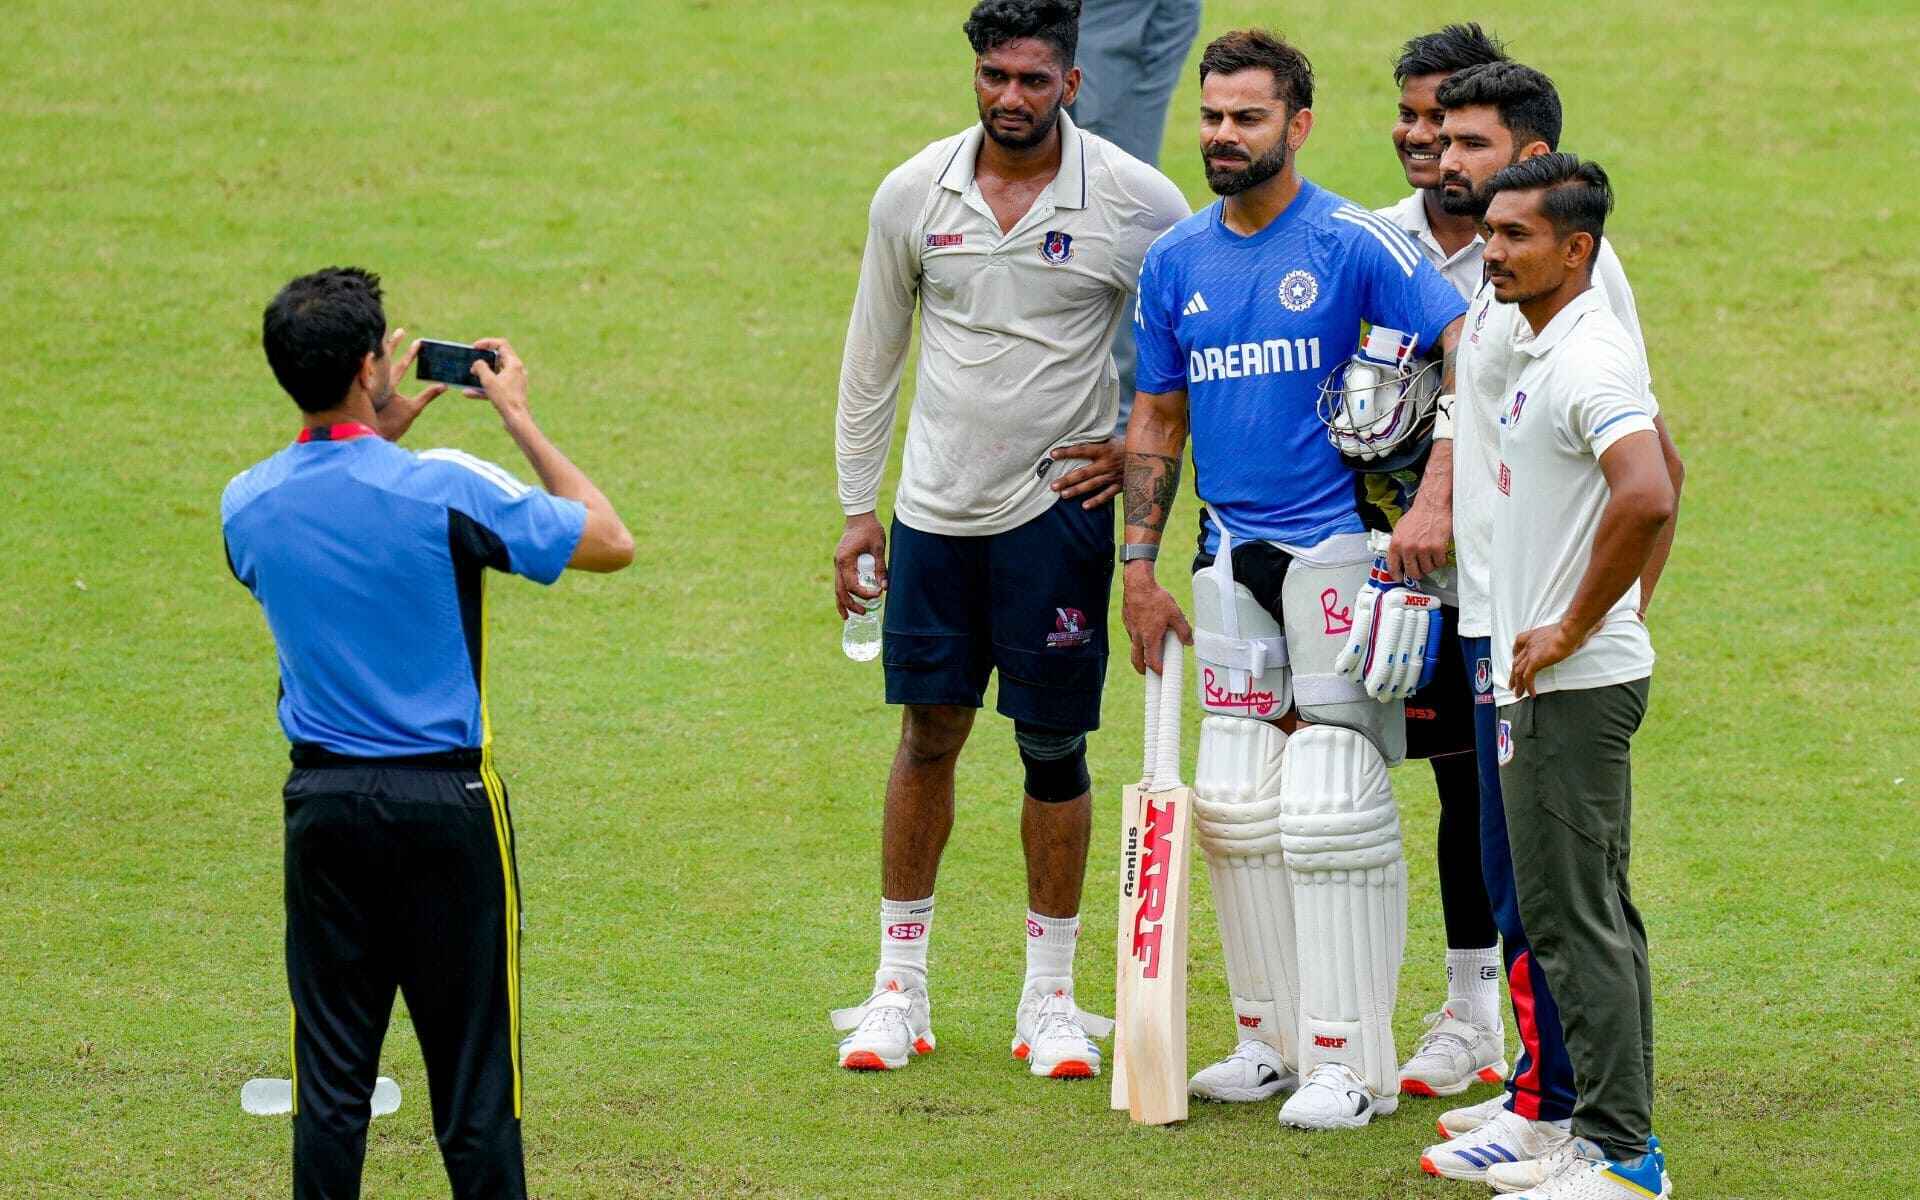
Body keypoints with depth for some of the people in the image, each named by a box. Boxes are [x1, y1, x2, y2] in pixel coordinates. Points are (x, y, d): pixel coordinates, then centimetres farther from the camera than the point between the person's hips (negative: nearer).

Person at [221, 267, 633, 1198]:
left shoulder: (248, 503, -1)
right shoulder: (441, 488, -15)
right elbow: (609, 543, -4)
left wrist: (382, 430, 23)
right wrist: (519, 420, 2)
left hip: (322, 799, 4)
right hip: (447, 804, -4)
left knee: (332, 1066, 6)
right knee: (473, 1065, 3)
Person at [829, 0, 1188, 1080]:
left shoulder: (1136, 201, -7)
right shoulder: (913, 194, 0)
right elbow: (873, 353, 11)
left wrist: (1143, 445, -3)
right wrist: (857, 506, 10)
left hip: (1059, 503, -2)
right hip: (936, 506, 2)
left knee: (1054, 745, 2)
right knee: (928, 733, 6)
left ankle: (1052, 996, 12)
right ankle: (902, 985, 16)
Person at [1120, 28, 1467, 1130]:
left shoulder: (1353, 245, -8)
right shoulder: (1176, 263, 10)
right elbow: (1158, 420, 18)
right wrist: (1140, 566, 13)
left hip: (1336, 551, -6)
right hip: (1232, 559, 6)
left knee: (1333, 809, -8)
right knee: (1235, 808, 7)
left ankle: (1351, 1060, -4)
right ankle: (1272, 1039, 18)